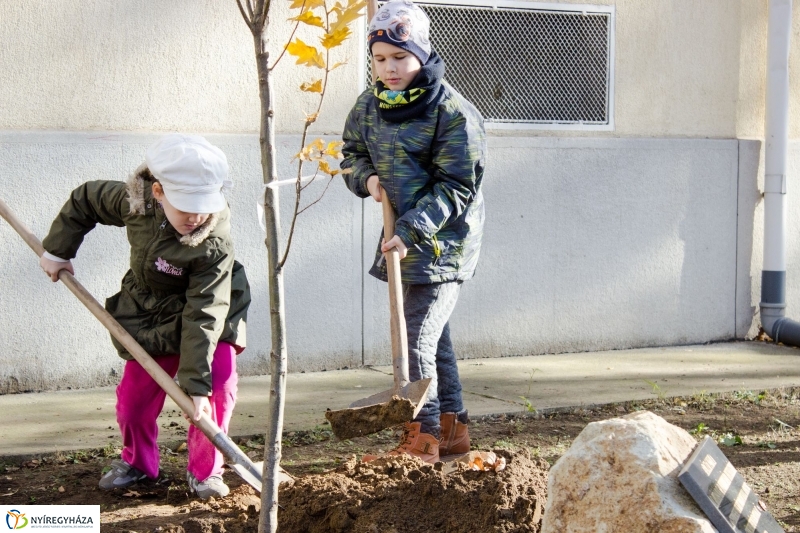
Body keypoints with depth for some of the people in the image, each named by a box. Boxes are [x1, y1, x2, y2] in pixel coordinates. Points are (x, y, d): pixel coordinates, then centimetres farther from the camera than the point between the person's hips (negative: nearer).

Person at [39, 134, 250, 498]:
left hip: (206, 317, -3)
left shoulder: (215, 246, -36)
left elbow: (203, 315, -37)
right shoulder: (134, 201, -24)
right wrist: (57, 250, -2)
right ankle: (136, 462, 31)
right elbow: (84, 200, -4)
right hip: (149, 317, 4)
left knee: (219, 385, -21)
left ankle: (205, 471, -2)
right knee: (134, 396, 4)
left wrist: (196, 383, -37)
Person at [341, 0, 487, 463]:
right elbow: (353, 151, 21)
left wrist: (412, 231, -25)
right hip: (405, 239, 8)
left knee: (418, 339, -9)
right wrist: (367, 178, -2)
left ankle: (422, 440, 1)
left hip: (443, 243, -8)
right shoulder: (370, 105, 5)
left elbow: (456, 187, -17)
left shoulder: (453, 113, -16)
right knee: (434, 337, 16)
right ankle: (452, 429, 28)